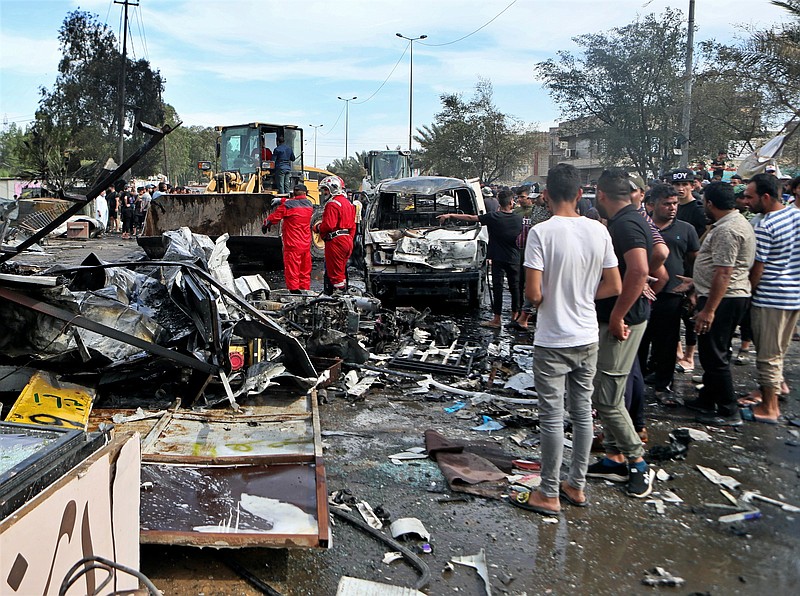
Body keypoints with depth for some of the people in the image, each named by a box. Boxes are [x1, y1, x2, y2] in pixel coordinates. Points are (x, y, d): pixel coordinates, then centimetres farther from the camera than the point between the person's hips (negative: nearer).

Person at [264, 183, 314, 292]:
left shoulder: (287, 205, -12)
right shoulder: (309, 204, 4)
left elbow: (275, 216, -3)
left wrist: (266, 224, 14)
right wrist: (283, 201, 26)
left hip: (292, 243, -6)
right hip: (306, 242, 6)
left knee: (292, 267, -1)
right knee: (305, 268, 13)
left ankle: (294, 289, -2)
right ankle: (305, 288, 20)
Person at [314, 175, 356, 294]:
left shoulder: (332, 204, -13)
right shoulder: (348, 203, 17)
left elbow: (328, 225, -21)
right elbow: (352, 226, 19)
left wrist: (317, 228, -4)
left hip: (336, 241, -10)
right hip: (348, 240, 10)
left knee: (335, 272, -5)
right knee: (341, 271, 18)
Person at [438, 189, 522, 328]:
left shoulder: (494, 217, -12)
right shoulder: (518, 218, -2)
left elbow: (470, 218, -11)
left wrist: (450, 215, -6)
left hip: (498, 258, -3)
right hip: (514, 258, 3)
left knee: (497, 287, -1)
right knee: (514, 286, 12)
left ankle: (497, 319, 0)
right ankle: (515, 316, 19)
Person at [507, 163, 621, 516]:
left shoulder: (542, 232, -16)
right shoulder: (598, 230, -1)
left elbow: (533, 293, -20)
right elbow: (614, 287, 3)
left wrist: (550, 298, 3)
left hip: (553, 340, -5)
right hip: (588, 338, 5)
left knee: (552, 417, 3)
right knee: (582, 412, 15)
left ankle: (549, 495, 14)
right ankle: (577, 486, 27)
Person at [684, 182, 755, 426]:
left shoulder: (727, 230, -21)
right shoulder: (737, 222, 14)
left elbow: (723, 273, -26)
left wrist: (709, 309, -26)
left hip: (721, 300, -11)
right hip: (733, 297, 11)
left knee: (714, 356, -3)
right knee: (714, 353, 19)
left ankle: (729, 412, 6)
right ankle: (707, 400, 31)